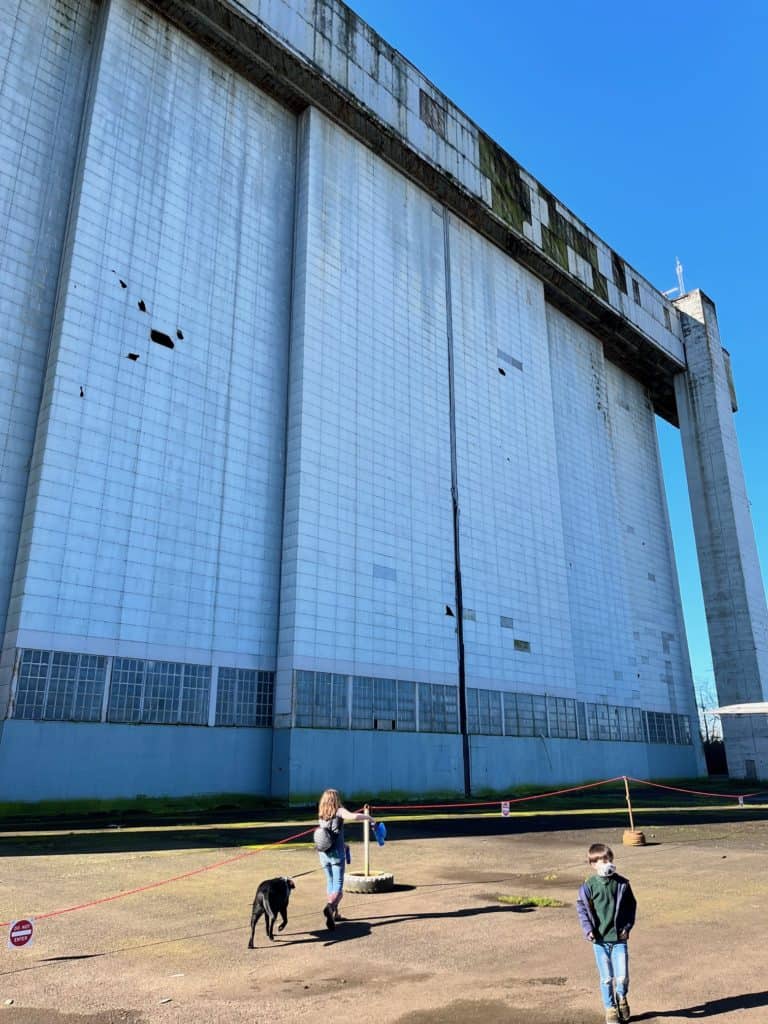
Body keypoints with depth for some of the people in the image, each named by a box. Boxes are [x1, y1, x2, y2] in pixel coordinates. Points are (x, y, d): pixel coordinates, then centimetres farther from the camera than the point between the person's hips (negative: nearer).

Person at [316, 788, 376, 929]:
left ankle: (334, 913, 25)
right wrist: (368, 817, -11)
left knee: (330, 883, 20)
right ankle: (329, 906, -31)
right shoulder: (339, 812, -8)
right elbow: (353, 816, -25)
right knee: (338, 885, -5)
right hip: (337, 853, -5)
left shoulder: (321, 815, 9)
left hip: (323, 854, 6)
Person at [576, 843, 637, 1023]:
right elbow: (582, 908, 0)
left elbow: (631, 905, 7)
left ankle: (621, 997, 31)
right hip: (599, 939, -1)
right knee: (606, 978, 7)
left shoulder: (622, 883, -3)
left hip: (619, 937, 1)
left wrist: (628, 926, 1)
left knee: (622, 976, -2)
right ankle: (610, 1008, 29)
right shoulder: (589, 886, -8)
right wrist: (588, 929, -8)